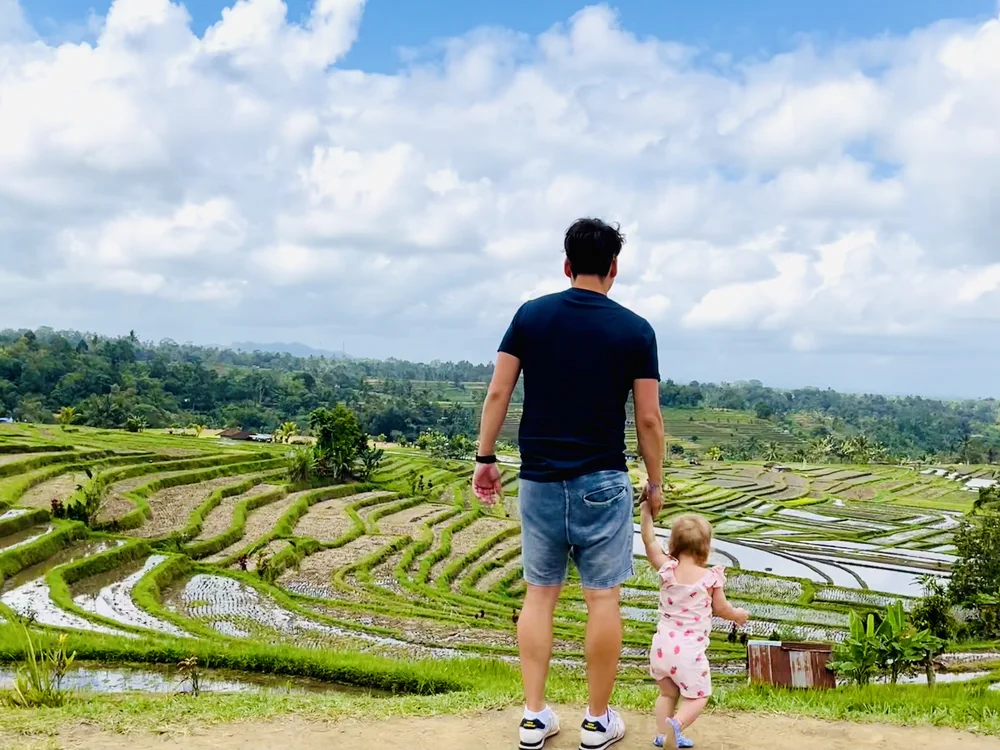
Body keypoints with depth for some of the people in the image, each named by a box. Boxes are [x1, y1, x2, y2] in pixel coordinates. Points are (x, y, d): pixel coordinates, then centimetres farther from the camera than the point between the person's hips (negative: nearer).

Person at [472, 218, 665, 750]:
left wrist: (485, 458, 8)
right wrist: (655, 482, 8)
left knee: (539, 594, 12)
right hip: (601, 483, -2)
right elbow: (649, 418, -3)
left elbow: (497, 393, -1)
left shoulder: (530, 315, 1)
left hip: (539, 480, 3)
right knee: (602, 598, 7)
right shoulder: (635, 330, -4)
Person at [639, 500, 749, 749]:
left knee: (667, 693, 23)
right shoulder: (710, 577, -8)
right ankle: (676, 724, -19)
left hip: (662, 646, 4)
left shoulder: (667, 569, -2)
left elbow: (649, 541, 6)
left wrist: (646, 512, 11)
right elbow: (721, 609, 6)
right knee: (697, 697, 8)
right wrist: (739, 615, 26)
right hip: (689, 651, -4)